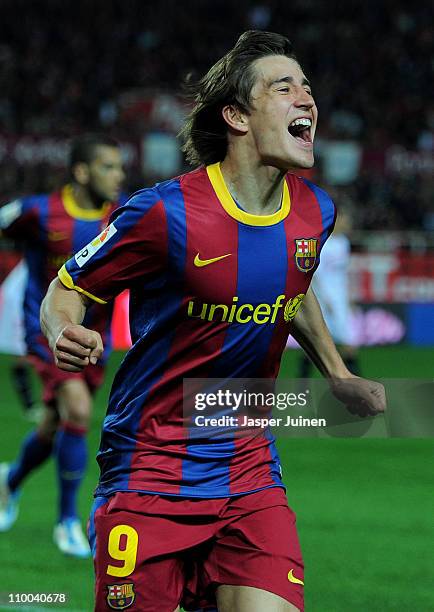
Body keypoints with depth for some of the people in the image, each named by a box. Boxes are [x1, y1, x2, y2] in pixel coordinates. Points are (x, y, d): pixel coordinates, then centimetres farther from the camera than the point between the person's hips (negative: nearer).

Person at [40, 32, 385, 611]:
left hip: (251, 471, 4)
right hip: (150, 471, -4)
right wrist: (67, 335, -24)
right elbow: (68, 289, -4)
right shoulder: (165, 214, -15)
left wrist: (339, 377, 20)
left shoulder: (314, 211, 3)